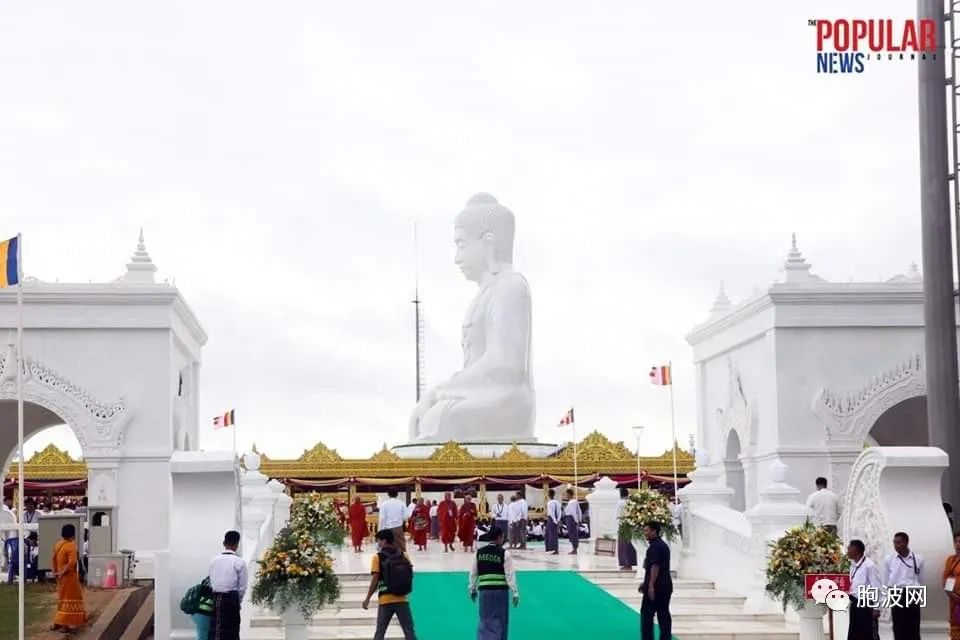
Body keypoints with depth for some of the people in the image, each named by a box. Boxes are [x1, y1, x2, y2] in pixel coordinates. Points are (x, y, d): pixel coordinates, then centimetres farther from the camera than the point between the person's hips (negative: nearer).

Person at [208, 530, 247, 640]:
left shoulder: (214, 560, 5)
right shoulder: (239, 562, -6)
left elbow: (211, 581, 7)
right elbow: (242, 587, -4)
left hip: (216, 598, 3)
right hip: (231, 598, -3)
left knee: (215, 630, 6)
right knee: (231, 631, 4)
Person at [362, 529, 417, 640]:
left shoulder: (378, 557, -5)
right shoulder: (403, 555, 4)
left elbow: (375, 581, -7)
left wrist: (367, 599, 1)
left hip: (385, 600, -2)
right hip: (402, 598, 2)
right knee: (409, 631, 4)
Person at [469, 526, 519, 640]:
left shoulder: (479, 552, 5)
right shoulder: (504, 553, -7)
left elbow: (473, 573, 11)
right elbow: (510, 575, -9)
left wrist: (472, 589, 24)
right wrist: (515, 593, -4)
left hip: (484, 590, 3)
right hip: (500, 590, -3)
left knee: (485, 620, 11)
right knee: (499, 621, 9)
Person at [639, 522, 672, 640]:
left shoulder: (654, 546, -14)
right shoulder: (663, 545, 18)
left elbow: (655, 567, -23)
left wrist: (651, 585, -25)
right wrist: (645, 583, 27)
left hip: (656, 587, -10)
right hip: (666, 586, 10)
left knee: (647, 614, -4)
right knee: (664, 614, 9)